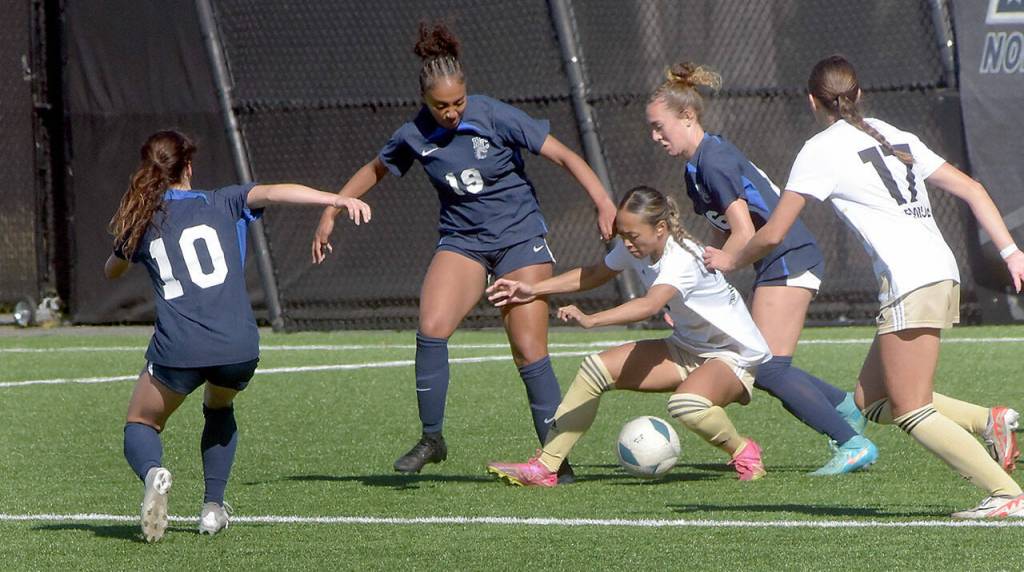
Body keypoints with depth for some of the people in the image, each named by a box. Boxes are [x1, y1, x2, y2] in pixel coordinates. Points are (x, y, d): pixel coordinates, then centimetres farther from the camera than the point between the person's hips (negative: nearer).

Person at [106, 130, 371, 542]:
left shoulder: (140, 223, 15)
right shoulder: (222, 204, 11)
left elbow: (111, 271, 34)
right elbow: (274, 193, -7)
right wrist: (339, 199, -16)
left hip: (178, 349, -1)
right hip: (238, 347, 1)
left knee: (141, 425, 18)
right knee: (219, 408, 32)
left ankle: (153, 472, -18)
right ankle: (213, 507, 19)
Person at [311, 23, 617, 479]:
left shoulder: (495, 117, -16)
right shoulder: (414, 137, -6)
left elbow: (563, 156, -12)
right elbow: (374, 171, 15)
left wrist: (602, 202, -22)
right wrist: (330, 213, 13)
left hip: (520, 237, -3)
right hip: (462, 239, 3)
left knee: (529, 351, -10)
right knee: (431, 327, -20)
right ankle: (431, 439, -5)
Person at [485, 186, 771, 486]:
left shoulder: (683, 257, -30)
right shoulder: (635, 248, -5)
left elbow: (650, 305, -48)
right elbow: (593, 275, 14)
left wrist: (590, 320, -59)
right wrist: (534, 289, 5)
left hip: (736, 355, -9)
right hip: (687, 349, 9)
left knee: (686, 405, -39)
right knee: (595, 368, -5)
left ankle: (742, 450, -8)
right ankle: (544, 467, -2)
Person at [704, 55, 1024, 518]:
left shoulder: (822, 150, 0)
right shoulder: (894, 137, 21)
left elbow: (772, 234, 4)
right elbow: (971, 190, 16)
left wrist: (731, 260, 22)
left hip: (909, 282, -8)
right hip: (943, 275, 8)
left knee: (911, 413, -5)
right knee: (870, 402, 13)